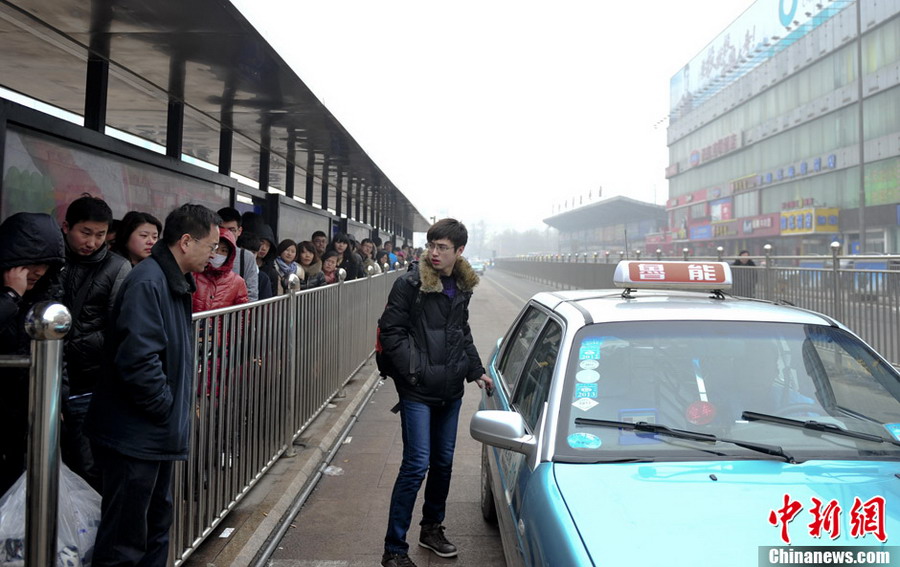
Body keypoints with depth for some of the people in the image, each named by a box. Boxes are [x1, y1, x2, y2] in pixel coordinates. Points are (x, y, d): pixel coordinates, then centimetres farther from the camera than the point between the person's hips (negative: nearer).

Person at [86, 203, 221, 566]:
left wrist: (183, 403, 11)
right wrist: (168, 409, -15)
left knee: (156, 529, 21)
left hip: (157, 435, 10)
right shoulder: (147, 283, -20)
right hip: (135, 437, -10)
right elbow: (137, 360, -27)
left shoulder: (176, 283, 12)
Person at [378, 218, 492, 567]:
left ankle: (432, 528, 35)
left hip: (450, 391, 6)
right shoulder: (410, 284, -11)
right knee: (417, 465, -7)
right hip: (418, 391, -6)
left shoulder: (462, 287, 8)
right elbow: (391, 330, -12)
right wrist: (414, 370, -17)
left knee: (444, 462, 15)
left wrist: (475, 370, 14)